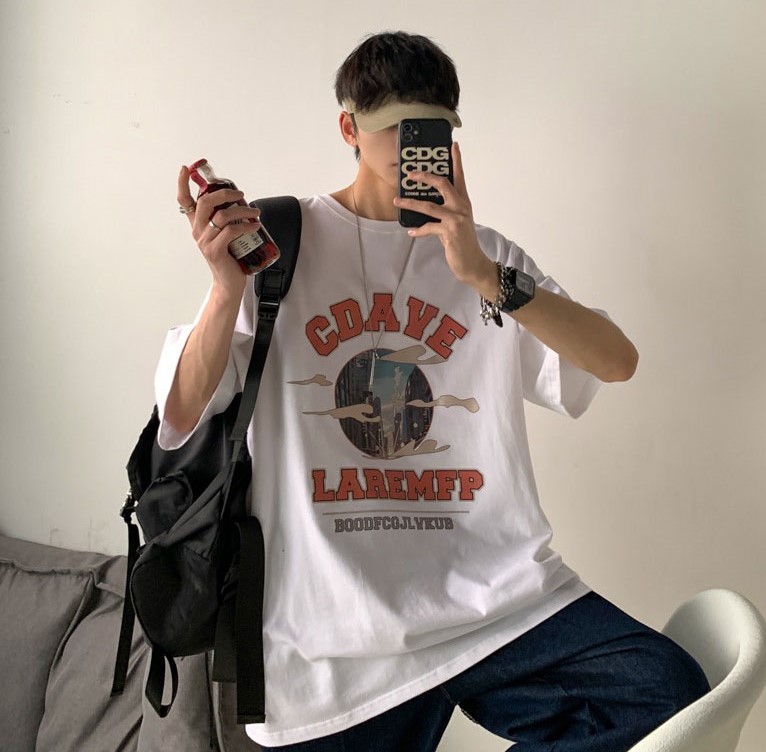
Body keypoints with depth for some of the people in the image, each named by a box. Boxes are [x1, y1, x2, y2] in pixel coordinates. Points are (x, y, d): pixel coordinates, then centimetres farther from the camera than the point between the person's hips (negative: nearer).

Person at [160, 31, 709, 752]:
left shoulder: (486, 256, 13)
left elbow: (617, 360, -2)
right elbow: (180, 415, -1)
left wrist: (483, 275, -14)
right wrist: (228, 287, -17)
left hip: (497, 596, 2)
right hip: (337, 630, -2)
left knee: (671, 691, -16)